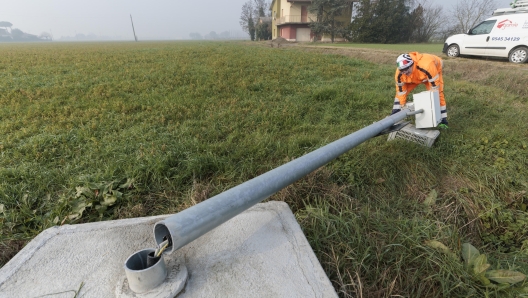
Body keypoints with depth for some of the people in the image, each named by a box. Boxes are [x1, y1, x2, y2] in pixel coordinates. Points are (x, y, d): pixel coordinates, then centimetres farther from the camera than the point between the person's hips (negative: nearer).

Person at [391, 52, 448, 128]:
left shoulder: (427, 66, -49)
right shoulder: (399, 74, -36)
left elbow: (435, 86, -39)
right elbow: (401, 91, -24)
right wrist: (402, 106, -22)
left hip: (433, 72, -3)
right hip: (414, 77, 3)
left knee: (438, 93, -16)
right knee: (400, 92, -10)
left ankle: (443, 120, -5)